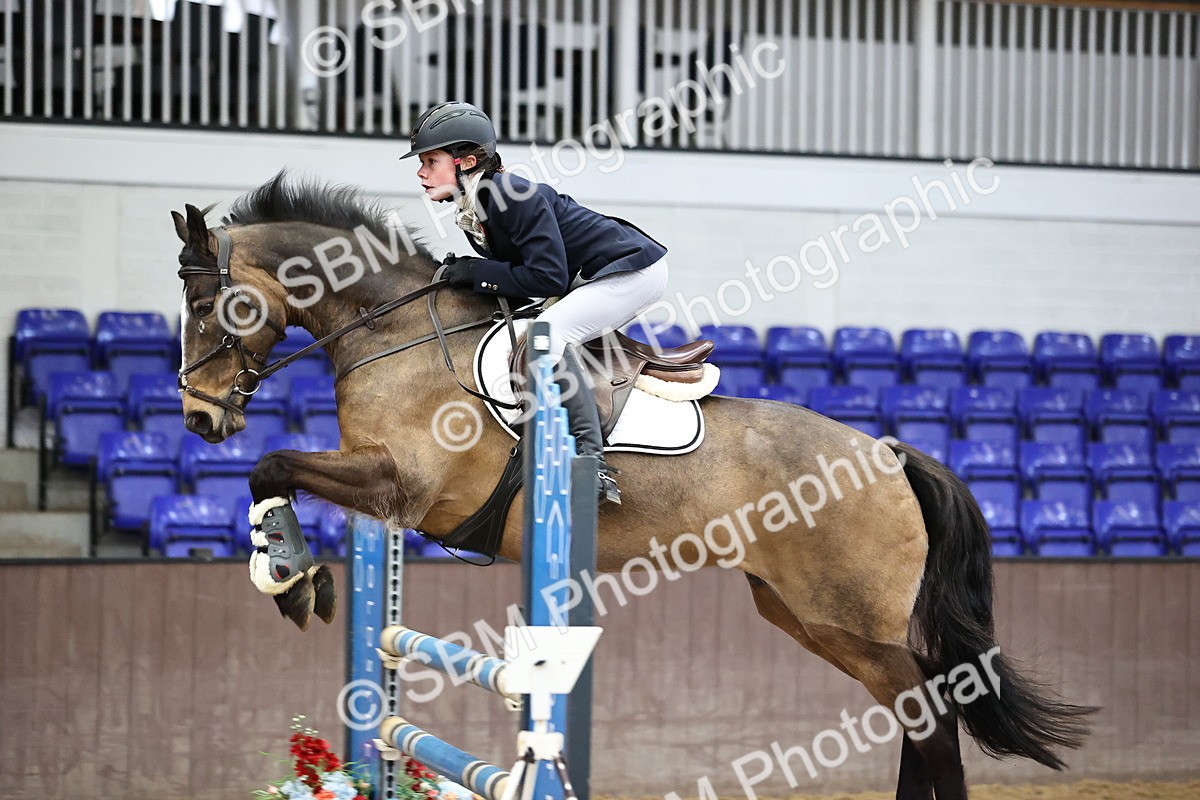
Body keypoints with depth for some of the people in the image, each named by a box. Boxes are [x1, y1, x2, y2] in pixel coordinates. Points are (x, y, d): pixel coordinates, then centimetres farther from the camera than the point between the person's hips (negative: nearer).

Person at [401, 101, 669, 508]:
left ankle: (595, 466, -30)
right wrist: (464, 273, -4)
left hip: (634, 270, -11)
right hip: (589, 279, 11)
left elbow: (549, 277, -27)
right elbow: (516, 266, 11)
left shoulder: (516, 196, -25)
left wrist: (479, 273, -21)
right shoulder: (470, 212, 5)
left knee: (548, 332, -28)